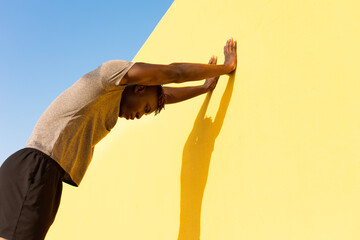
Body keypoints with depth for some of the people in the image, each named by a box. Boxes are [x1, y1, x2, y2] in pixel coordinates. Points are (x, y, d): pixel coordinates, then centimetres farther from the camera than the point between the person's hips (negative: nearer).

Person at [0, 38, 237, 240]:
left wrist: (205, 87, 44)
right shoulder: (112, 70, 3)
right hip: (35, 166, -10)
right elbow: (175, 72, 6)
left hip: (47, 173, 10)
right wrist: (226, 67, 17)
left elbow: (166, 95, 37)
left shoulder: (110, 108, 29)